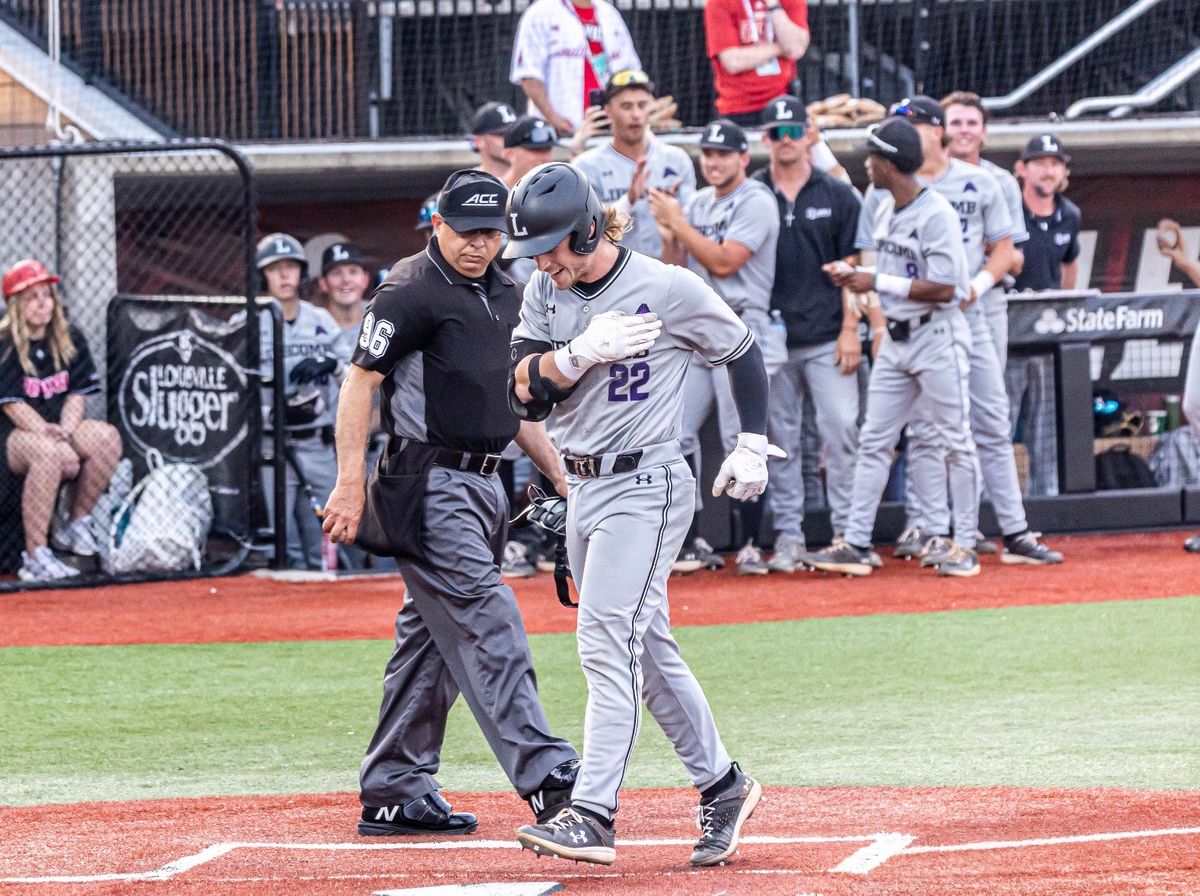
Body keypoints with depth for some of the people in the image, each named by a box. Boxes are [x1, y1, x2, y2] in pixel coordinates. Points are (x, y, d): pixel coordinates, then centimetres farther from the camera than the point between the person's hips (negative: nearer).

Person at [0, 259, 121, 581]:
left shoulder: (69, 339, 9)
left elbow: (77, 393, 5)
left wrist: (65, 431, -14)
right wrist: (49, 434, -25)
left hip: (60, 426, 6)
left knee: (106, 437, -23)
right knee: (48, 452, -39)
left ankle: (77, 525, -6)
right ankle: (35, 557, -36)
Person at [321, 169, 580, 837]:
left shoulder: (504, 294, 15)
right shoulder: (411, 293, -10)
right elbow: (360, 383, -12)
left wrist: (561, 474, 17)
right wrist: (351, 485, -19)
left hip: (485, 483, 9)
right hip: (431, 484, -9)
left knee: (433, 638, 10)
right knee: (487, 625, -15)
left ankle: (395, 794, 15)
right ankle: (547, 778, -20)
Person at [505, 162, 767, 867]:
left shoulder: (666, 288, -11)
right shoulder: (546, 293, 5)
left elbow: (744, 353, 2)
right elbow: (524, 392, -4)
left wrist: (754, 445, -2)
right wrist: (582, 351, -20)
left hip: (647, 485, -7)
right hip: (585, 487, 7)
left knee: (607, 641, -16)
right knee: (647, 649, 12)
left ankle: (592, 815, -21)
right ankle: (722, 786, 24)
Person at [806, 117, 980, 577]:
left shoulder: (937, 215, -18)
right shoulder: (881, 207, 8)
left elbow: (942, 288, -22)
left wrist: (876, 282, -18)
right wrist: (852, 272, 1)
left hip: (937, 336, -9)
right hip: (895, 338, 9)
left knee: (956, 443, 0)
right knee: (874, 441, 5)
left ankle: (965, 546, 6)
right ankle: (856, 544, 6)